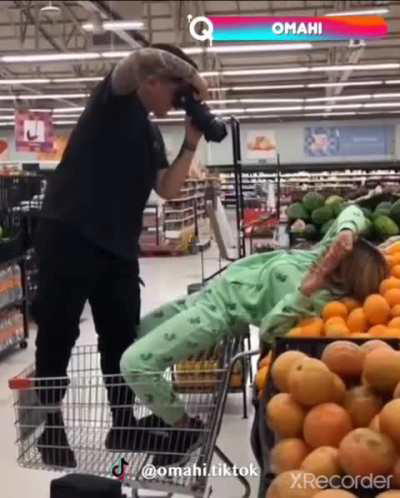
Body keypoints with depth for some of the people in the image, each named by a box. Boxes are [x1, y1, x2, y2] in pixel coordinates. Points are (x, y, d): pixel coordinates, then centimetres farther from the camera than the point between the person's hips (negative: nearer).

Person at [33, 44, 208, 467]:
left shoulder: (152, 134, 20)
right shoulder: (115, 99, 0)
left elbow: (167, 189, 13)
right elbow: (143, 58, -20)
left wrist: (190, 145, 6)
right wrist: (193, 76, -7)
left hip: (118, 245, 8)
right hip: (69, 234, -8)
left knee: (122, 336, 10)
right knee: (58, 333, 2)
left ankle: (123, 425, 22)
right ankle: (49, 425, 15)